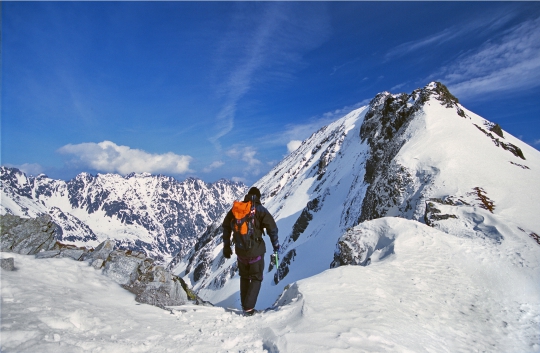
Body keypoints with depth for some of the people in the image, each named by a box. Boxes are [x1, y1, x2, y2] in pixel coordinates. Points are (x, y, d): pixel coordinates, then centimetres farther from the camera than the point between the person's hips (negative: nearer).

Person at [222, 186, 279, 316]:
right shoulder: (260, 209, -7)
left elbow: (226, 226, 11)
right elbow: (272, 228, -12)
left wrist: (226, 246, 19)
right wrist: (275, 244, 2)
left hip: (240, 250, 4)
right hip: (256, 250, -4)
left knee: (244, 277, 22)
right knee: (256, 278, 11)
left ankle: (244, 306, 27)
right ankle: (249, 308, 3)